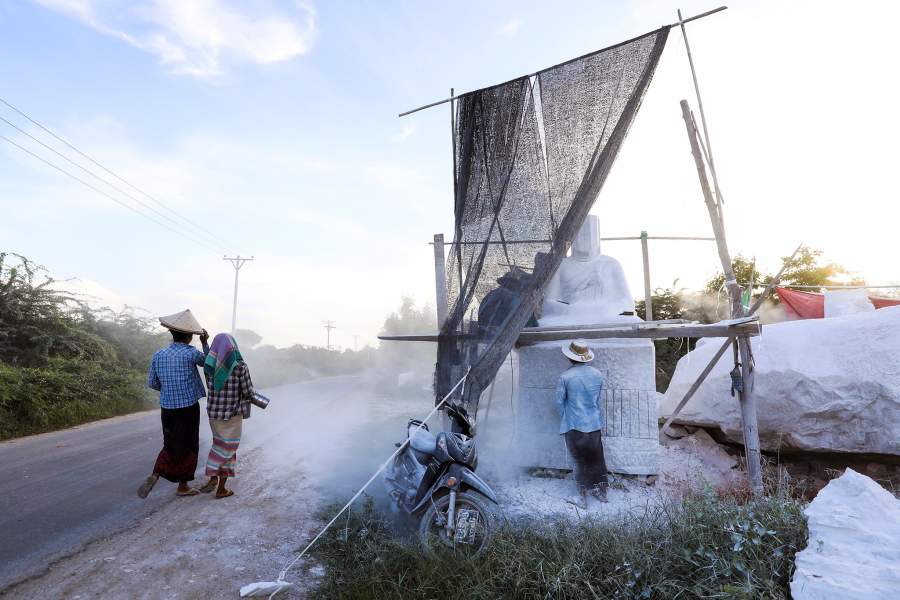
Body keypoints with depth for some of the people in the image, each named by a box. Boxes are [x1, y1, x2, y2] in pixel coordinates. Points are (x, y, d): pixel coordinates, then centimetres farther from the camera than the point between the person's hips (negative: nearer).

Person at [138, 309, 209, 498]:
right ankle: (183, 486, 19)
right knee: (188, 447, 10)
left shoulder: (158, 355, 0)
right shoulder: (191, 353, -15)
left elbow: (151, 383, 9)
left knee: (170, 446, 20)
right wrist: (205, 342, 11)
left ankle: (154, 477, 0)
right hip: (188, 408, -4)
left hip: (167, 408, 4)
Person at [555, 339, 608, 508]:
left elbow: (559, 402, -6)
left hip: (574, 425, -4)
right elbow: (598, 398, 10)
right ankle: (601, 492, 31)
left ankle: (583, 497, 18)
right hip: (594, 424, 4)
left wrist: (565, 420, 11)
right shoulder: (597, 374, -2)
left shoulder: (565, 376, -16)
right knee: (596, 458, 18)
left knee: (580, 460, 9)